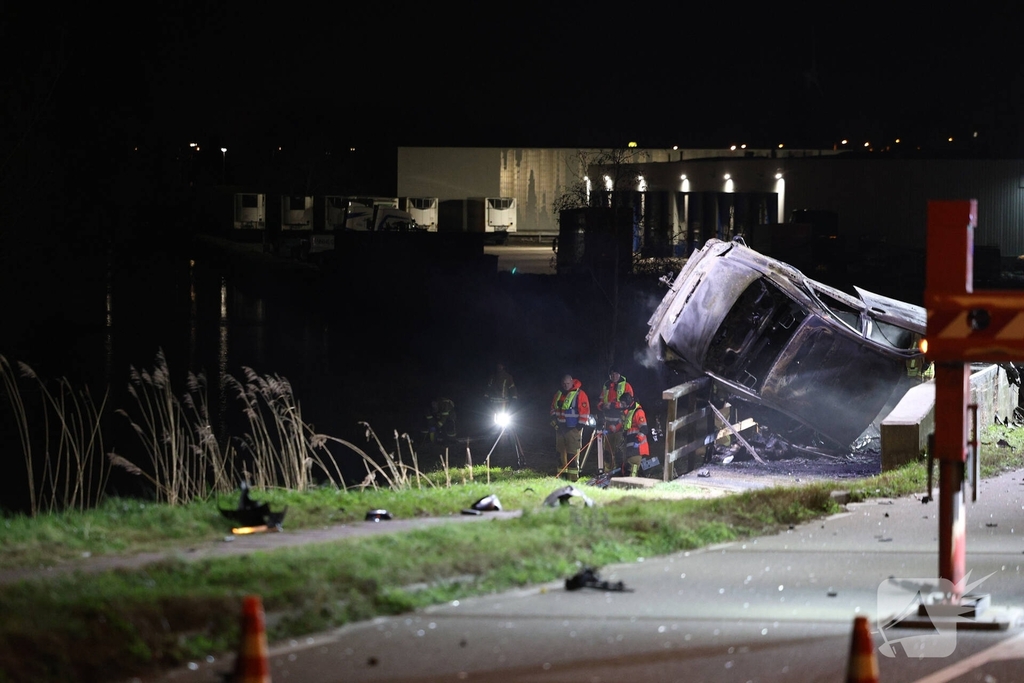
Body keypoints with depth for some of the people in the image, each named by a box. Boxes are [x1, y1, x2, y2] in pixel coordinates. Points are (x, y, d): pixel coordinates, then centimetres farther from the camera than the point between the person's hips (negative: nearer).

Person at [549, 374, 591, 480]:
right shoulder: (558, 394, 13)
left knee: (572, 453, -10)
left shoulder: (579, 394, -9)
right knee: (561, 451, 10)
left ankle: (573, 475, -11)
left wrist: (581, 425, -14)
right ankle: (562, 472, 17)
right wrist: (554, 418, 11)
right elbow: (553, 407, 25)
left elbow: (585, 410, -11)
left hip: (573, 428, -7)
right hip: (560, 427, 7)